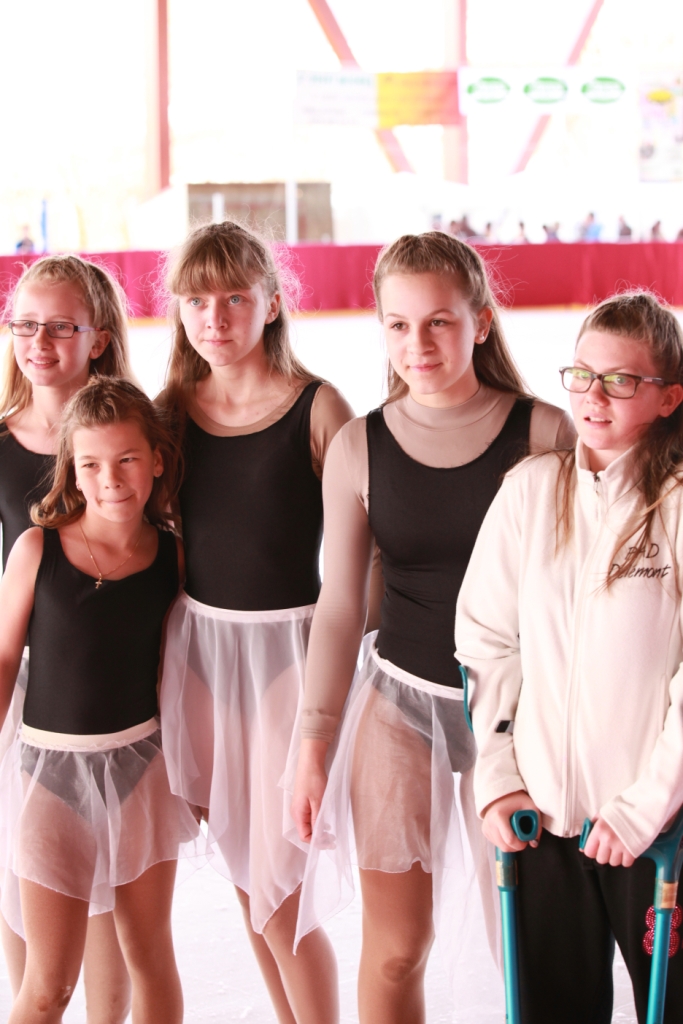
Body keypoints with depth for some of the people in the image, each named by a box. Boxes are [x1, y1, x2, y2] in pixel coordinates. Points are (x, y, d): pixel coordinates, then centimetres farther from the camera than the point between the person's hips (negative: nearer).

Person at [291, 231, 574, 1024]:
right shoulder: (358, 447, -2)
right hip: (399, 700, 2)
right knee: (394, 949, 9)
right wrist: (314, 742, 5)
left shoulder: (545, 433, -7)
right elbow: (339, 607, 4)